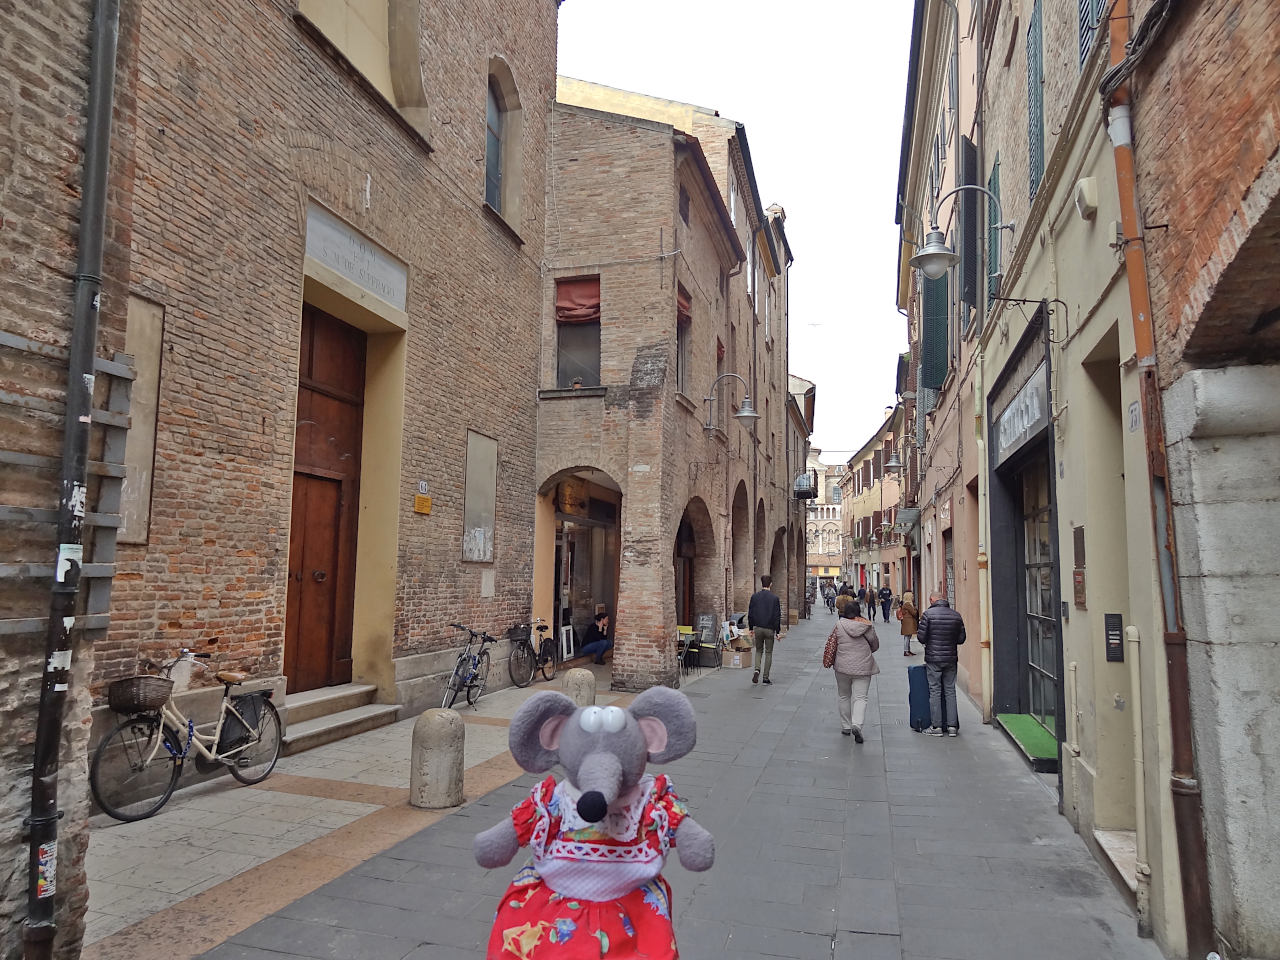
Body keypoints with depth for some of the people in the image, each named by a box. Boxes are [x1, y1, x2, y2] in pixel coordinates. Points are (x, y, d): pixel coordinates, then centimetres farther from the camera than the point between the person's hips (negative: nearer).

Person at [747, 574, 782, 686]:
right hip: (770, 629, -2)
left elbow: (750, 613, 3)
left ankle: (757, 670, -6)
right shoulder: (774, 597, -9)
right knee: (768, 652, 9)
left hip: (758, 628, 2)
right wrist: (777, 631, -1)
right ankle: (766, 677, 10)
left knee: (759, 650, 17)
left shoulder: (755, 596, -1)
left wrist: (751, 628, 13)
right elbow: (777, 616, -7)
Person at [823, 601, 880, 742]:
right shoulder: (867, 626, -4)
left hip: (843, 667, 1)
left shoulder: (839, 625, -6)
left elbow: (831, 644, -2)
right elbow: (875, 645, 7)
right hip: (863, 667, -1)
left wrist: (828, 662, 11)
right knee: (860, 697, 1)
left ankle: (846, 726, 23)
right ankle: (857, 724, -19)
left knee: (843, 697, 16)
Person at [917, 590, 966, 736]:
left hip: (933, 658, -3)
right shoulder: (956, 615, 2)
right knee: (950, 691, 10)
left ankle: (937, 726, 4)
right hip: (951, 658, 3)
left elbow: (922, 638, -10)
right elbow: (961, 639, 5)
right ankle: (952, 726, 10)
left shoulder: (927, 614, -9)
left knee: (935, 691, 3)